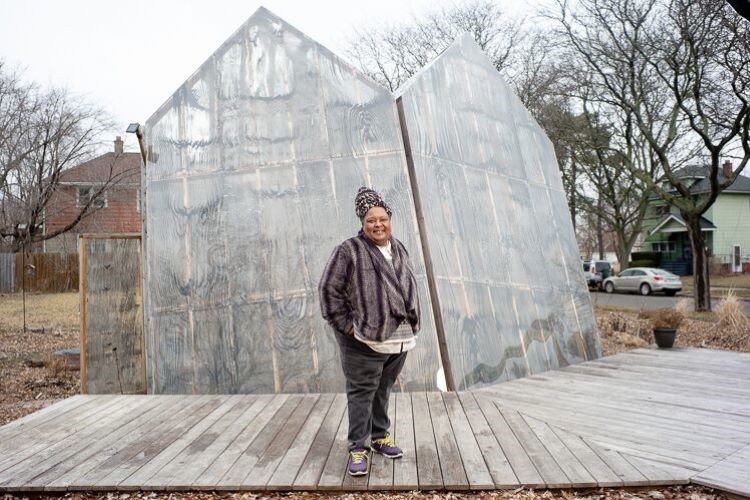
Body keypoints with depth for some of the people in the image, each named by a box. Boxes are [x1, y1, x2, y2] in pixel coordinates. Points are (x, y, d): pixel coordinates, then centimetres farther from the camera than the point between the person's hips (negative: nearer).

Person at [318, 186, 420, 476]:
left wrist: (411, 324, 18)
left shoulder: (399, 250, 13)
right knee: (362, 392, 1)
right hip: (365, 340, -6)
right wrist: (346, 326, -12)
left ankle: (379, 436, 34)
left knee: (383, 390, 18)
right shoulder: (349, 251, -9)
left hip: (400, 339, 6)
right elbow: (329, 289, -11)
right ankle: (358, 448, 12)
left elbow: (409, 289, 23)